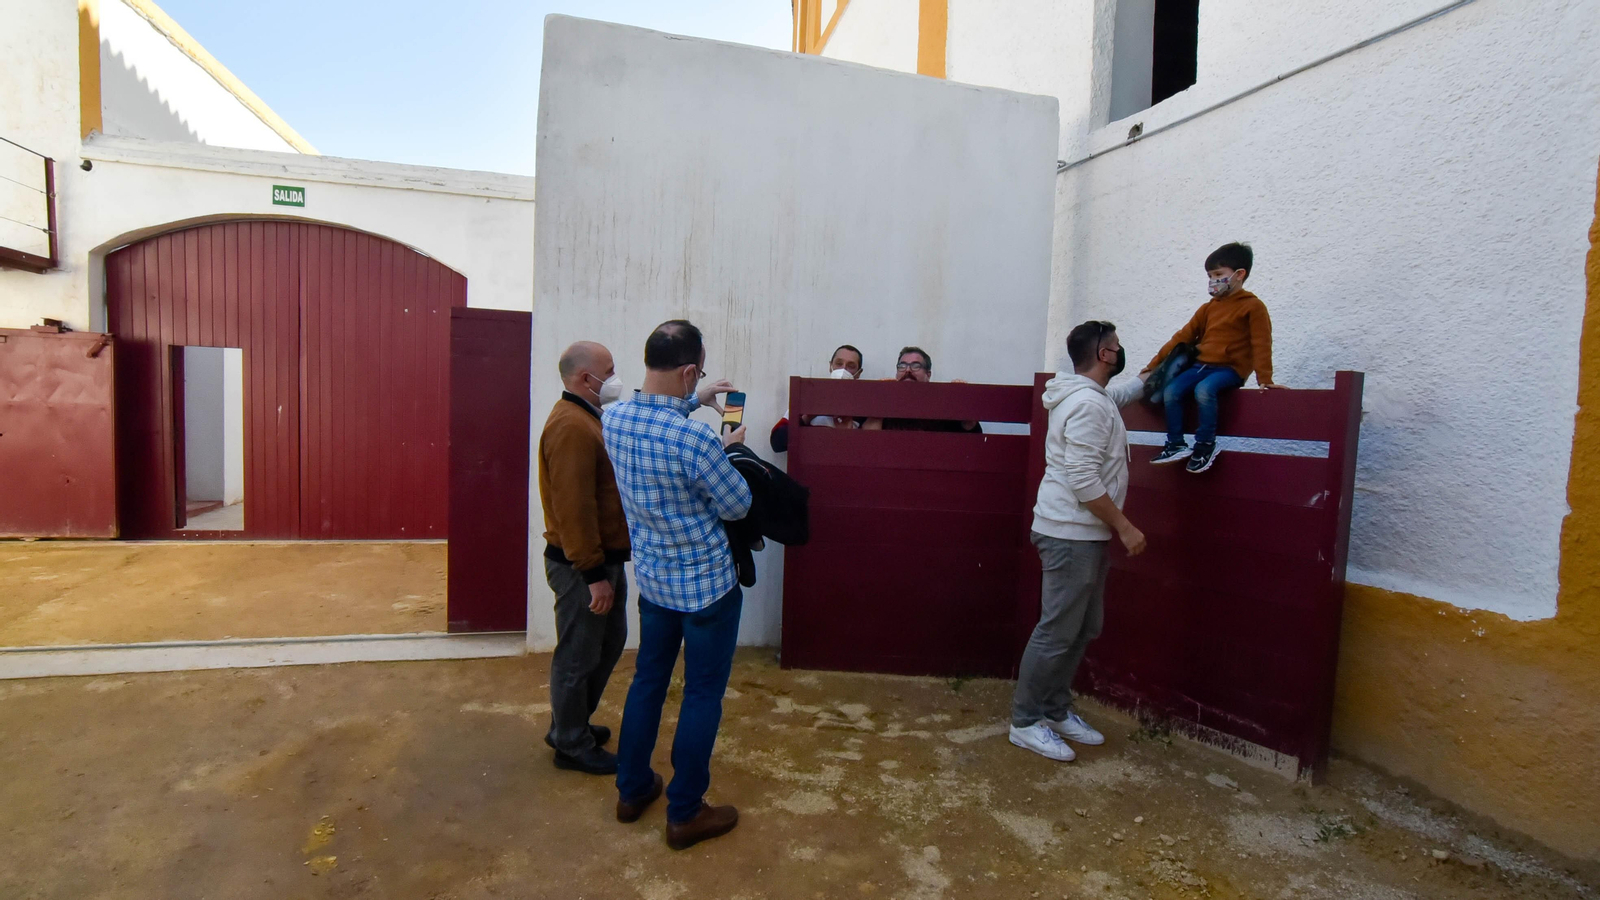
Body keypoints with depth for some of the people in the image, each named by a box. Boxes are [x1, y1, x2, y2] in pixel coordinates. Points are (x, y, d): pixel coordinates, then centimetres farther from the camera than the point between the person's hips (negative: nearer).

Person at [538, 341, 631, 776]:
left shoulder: (586, 418, 12)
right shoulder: (571, 426, -21)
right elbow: (574, 506, -26)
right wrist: (593, 573, -25)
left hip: (604, 556, 10)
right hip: (582, 565, -10)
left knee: (610, 641, 21)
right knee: (578, 656, 6)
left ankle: (574, 722, 38)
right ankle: (571, 746, 24)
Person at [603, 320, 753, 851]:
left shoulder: (614, 418, -7)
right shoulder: (696, 440, -29)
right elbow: (738, 506, -14)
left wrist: (694, 401, 22)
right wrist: (726, 451, 1)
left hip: (652, 580, 7)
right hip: (707, 585, -7)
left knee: (648, 679, 22)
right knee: (702, 696, 9)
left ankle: (632, 790, 38)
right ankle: (685, 814, 24)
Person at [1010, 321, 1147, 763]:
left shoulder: (1095, 397, 15)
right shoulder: (1087, 404, -18)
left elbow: (1124, 393, 41)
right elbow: (1084, 481, -24)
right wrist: (1124, 526, -17)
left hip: (1086, 535, 11)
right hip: (1072, 536, -11)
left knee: (1082, 630, 16)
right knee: (1058, 632, -3)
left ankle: (1056, 711, 27)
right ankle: (1025, 722, 8)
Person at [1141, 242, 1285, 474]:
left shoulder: (1253, 306, -1)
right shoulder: (1208, 307, 16)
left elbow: (1261, 344, -6)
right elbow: (1183, 337, 14)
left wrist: (1264, 379, -14)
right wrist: (1155, 364, 9)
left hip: (1229, 369, -6)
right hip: (1201, 365, 6)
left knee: (1203, 390, -35)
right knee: (1170, 391, -17)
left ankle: (1205, 446, -19)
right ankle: (1175, 445, -7)